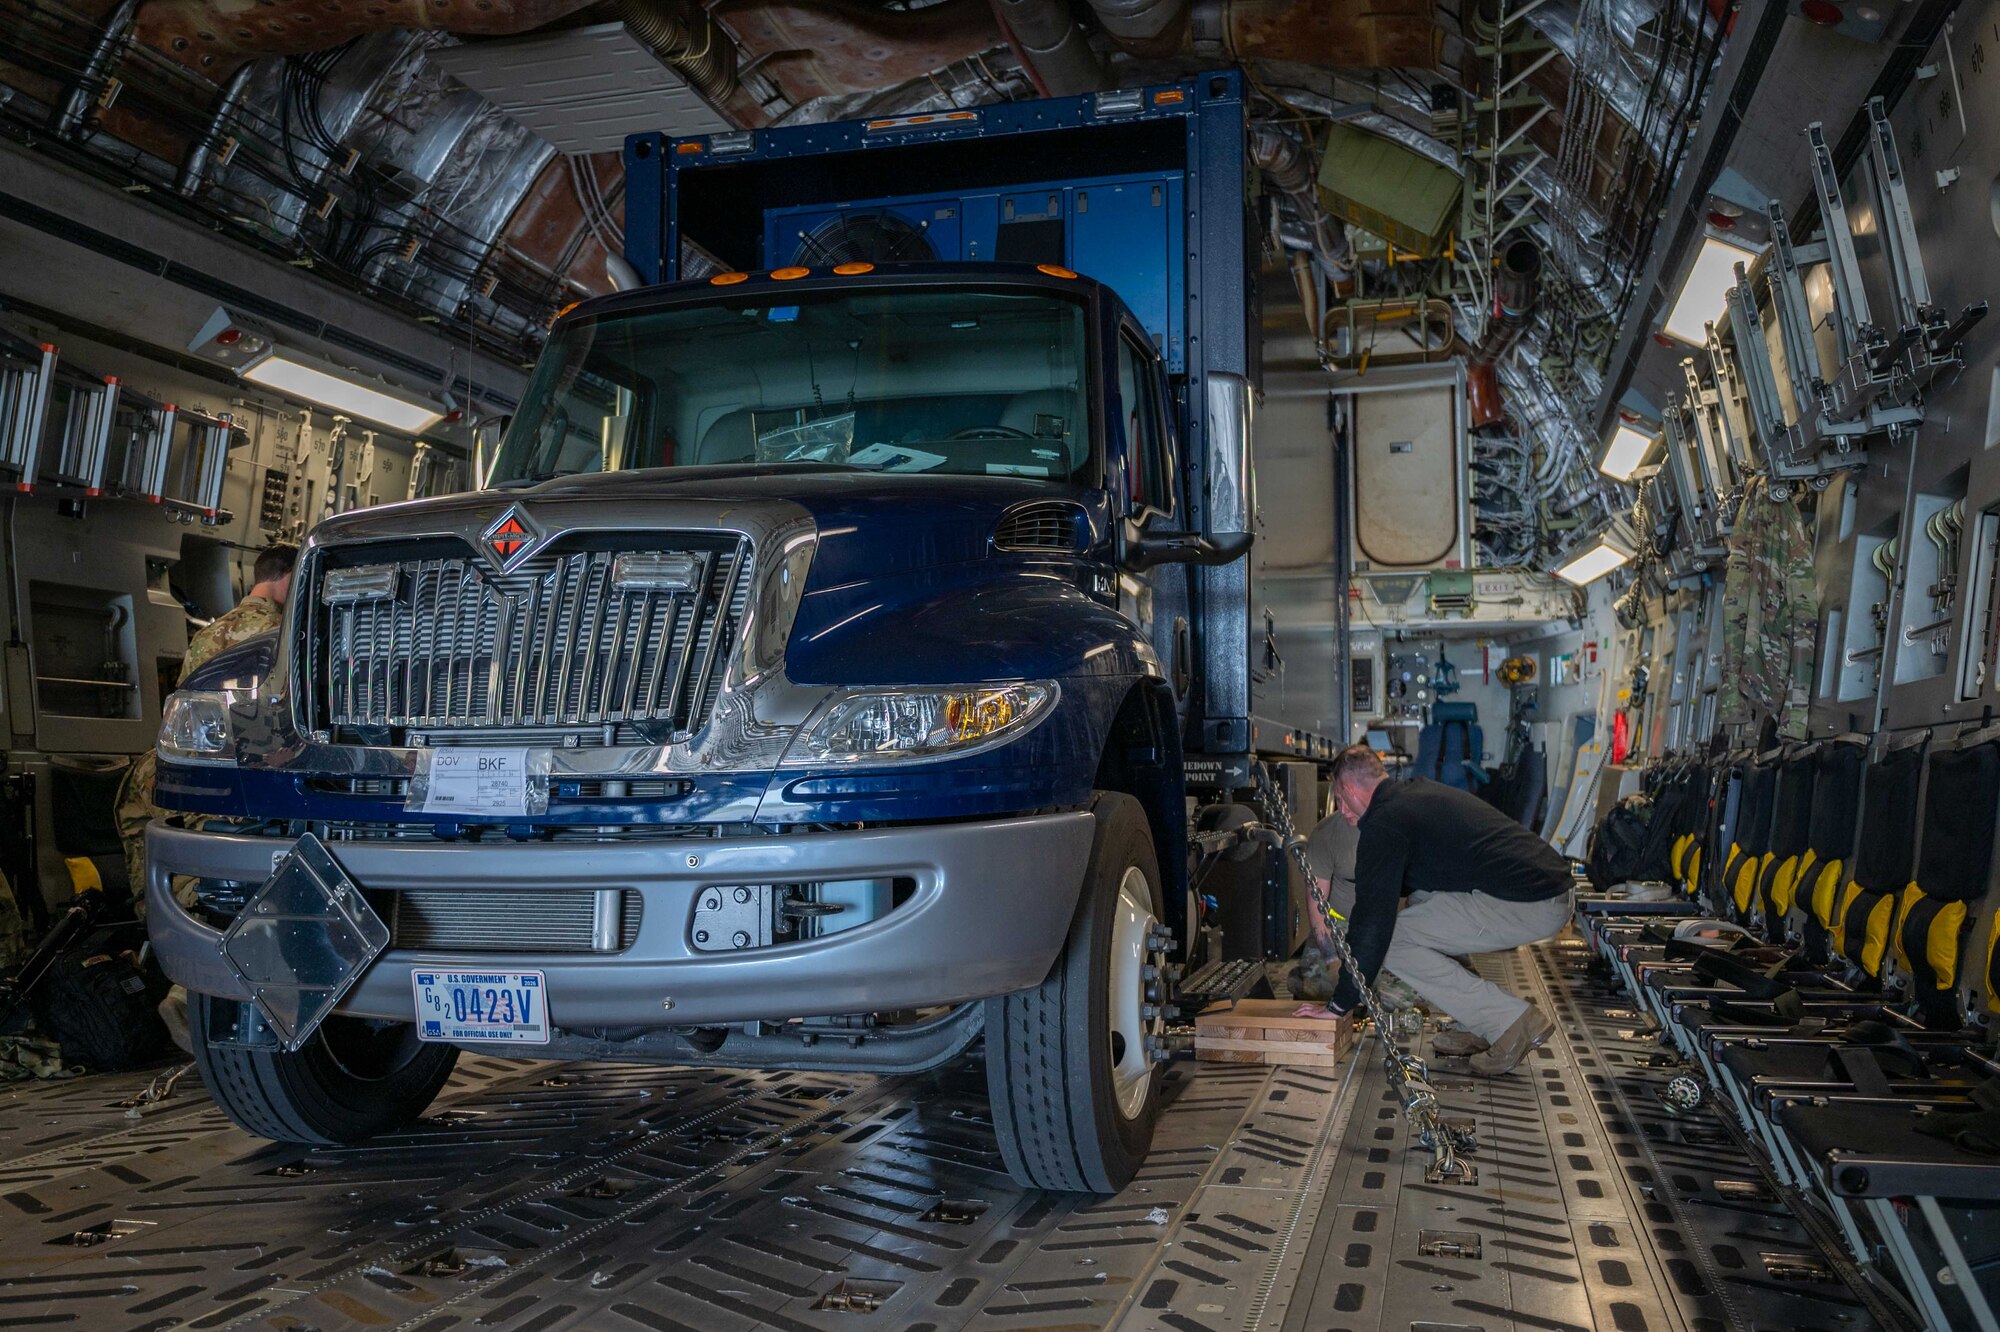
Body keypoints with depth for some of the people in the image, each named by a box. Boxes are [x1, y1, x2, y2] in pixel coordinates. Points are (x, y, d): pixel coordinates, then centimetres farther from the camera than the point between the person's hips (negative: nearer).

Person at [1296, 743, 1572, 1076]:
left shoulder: (1384, 824, -8)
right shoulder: (1417, 792, 21)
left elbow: (1373, 920, -10)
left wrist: (1339, 1005, -2)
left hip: (1529, 907, -10)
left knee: (1394, 940, -5)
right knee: (1422, 906, 23)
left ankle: (1510, 1021, -1)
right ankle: (1484, 1024, 19)